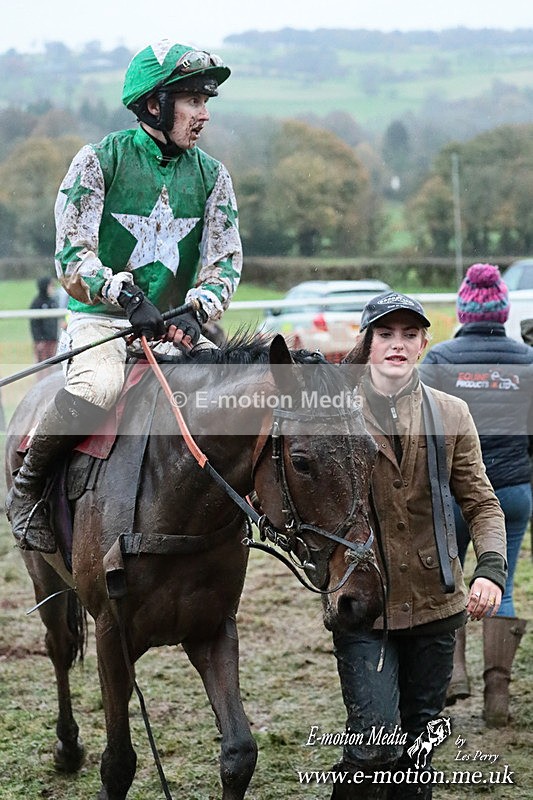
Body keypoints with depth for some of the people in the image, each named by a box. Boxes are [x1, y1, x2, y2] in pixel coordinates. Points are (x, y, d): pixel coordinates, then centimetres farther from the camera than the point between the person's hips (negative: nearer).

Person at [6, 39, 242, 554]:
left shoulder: (212, 175, 8)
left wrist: (196, 312, -20)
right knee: (97, 388, -35)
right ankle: (26, 487, -11)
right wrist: (125, 295, -29)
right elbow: (72, 255, -12)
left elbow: (225, 259, 1)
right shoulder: (100, 160, -5)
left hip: (177, 325, 4)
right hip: (101, 319, -4)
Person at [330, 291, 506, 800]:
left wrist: (491, 567, -12)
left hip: (435, 602, 3)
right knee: (377, 742, -14)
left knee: (417, 744, 12)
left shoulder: (450, 414, 5)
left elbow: (481, 503, 5)